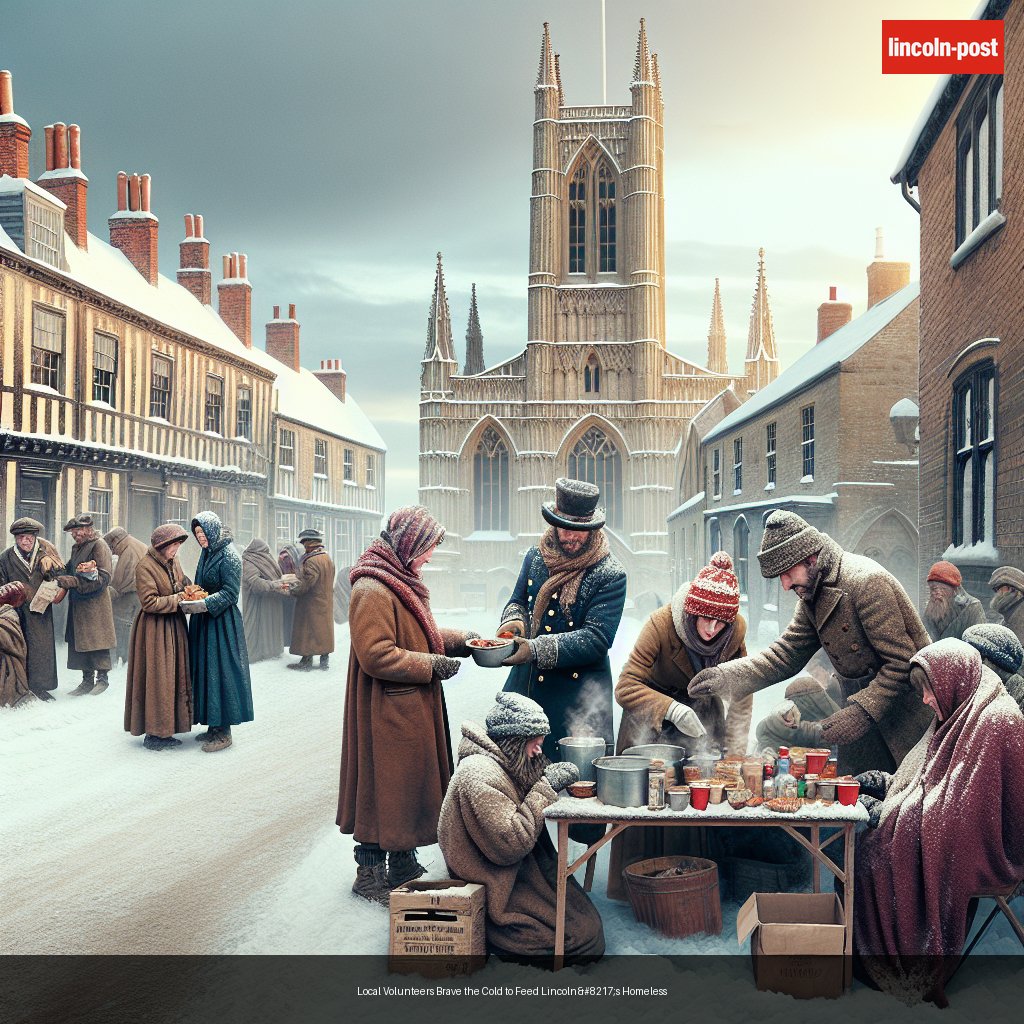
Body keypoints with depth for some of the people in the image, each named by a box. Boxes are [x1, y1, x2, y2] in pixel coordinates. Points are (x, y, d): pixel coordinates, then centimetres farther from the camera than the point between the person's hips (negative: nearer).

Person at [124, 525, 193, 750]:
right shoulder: (145, 566, -16)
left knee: (173, 678, 10)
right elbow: (149, 602, -19)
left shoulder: (173, 561, 8)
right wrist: (178, 599, -17)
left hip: (174, 627, 8)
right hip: (154, 630, -8)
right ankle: (153, 734, 4)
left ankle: (164, 731, 18)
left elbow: (182, 584, 20)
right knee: (156, 680, -4)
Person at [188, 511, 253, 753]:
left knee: (221, 671, -6)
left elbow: (230, 592, -17)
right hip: (204, 621, 9)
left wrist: (205, 604, -25)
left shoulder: (228, 555, -12)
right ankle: (213, 726, 17)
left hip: (222, 622, -9)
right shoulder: (206, 553, 12)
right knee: (204, 670, 9)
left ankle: (223, 731, 0)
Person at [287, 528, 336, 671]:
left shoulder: (312, 561, -21)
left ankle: (306, 661, 6)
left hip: (312, 604, -9)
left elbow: (305, 583, -24)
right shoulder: (327, 558, 8)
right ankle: (325, 660, 19)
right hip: (326, 603, 9)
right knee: (324, 629, 14)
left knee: (308, 631, 0)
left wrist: (293, 591, -11)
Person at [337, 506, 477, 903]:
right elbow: (376, 655, -26)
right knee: (383, 787, 0)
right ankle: (371, 874, 11)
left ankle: (403, 863, 28)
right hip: (387, 713, -10)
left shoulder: (402, 582, 13)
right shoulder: (372, 591, -21)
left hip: (413, 709, 10)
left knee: (410, 785, 16)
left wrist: (461, 640, 9)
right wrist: (432, 664, -19)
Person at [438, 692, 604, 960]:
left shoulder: (502, 764, 8)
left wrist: (550, 782, -1)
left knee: (589, 921, 2)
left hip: (521, 873, 10)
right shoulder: (479, 775, -23)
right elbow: (509, 845, -25)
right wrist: (545, 789, -20)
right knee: (584, 935, -12)